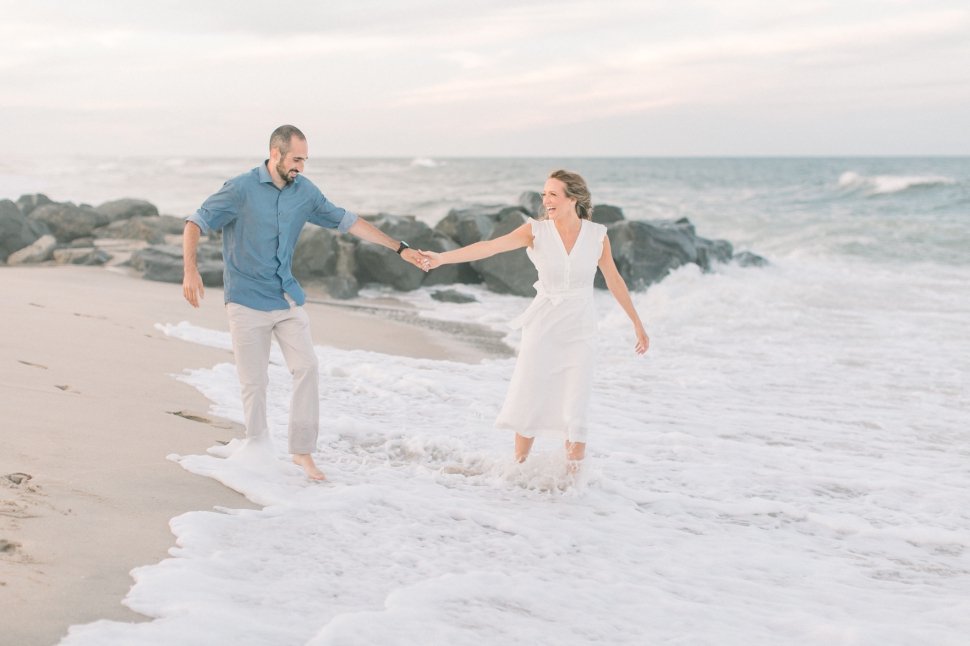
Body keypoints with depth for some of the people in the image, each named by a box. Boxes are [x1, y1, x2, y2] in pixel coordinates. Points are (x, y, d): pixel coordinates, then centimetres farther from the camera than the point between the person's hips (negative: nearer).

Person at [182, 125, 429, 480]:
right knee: (254, 382, 0)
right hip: (248, 302, -4)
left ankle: (303, 450, 2)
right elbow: (194, 224, -10)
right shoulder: (240, 190, -12)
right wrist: (190, 270, -27)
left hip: (288, 299, 4)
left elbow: (347, 221, 9)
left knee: (306, 367, -7)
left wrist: (399, 248, 8)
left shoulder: (304, 191, 2)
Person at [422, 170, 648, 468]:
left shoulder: (597, 235, -5)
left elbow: (614, 280, 8)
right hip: (542, 328, 0)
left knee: (573, 415, -5)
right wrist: (443, 257, -34)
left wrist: (637, 323, 15)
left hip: (579, 332, 0)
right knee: (526, 407, 4)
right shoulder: (536, 231, -8)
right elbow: (490, 246, -21)